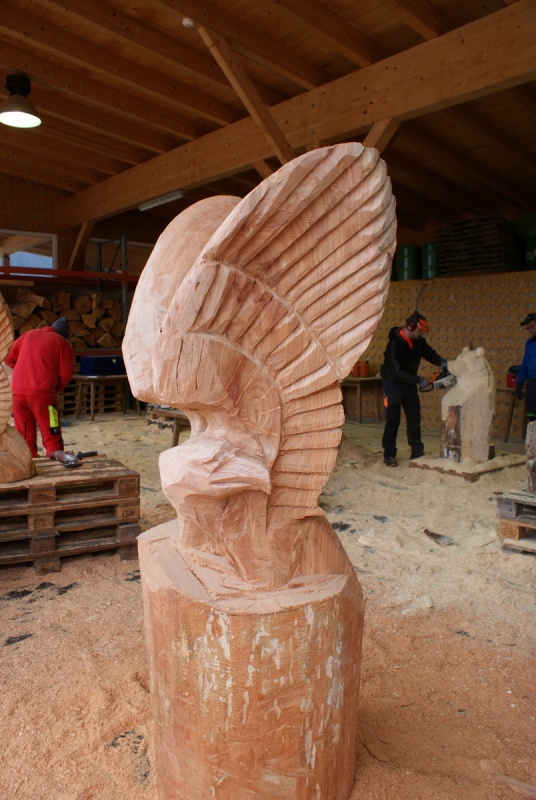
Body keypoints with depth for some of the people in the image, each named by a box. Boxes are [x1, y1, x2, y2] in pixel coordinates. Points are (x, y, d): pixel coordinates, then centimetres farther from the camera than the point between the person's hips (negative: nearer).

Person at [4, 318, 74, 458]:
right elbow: (66, 373, -3)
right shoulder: (63, 343, 3)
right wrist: (57, 388, 13)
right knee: (51, 434, 2)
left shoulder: (28, 334, 17)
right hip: (42, 393, -4)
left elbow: (8, 358, 21)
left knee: (24, 434, 14)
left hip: (17, 391, 5)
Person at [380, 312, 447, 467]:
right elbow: (397, 372, -30)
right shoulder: (395, 344, -26)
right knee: (393, 420, -4)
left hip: (409, 384, 7)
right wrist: (419, 380, -29)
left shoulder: (418, 341, -3)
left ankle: (417, 453, 18)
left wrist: (442, 362, -14)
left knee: (414, 418, 8)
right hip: (393, 384, -7)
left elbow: (430, 353, 7)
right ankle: (389, 455, 7)